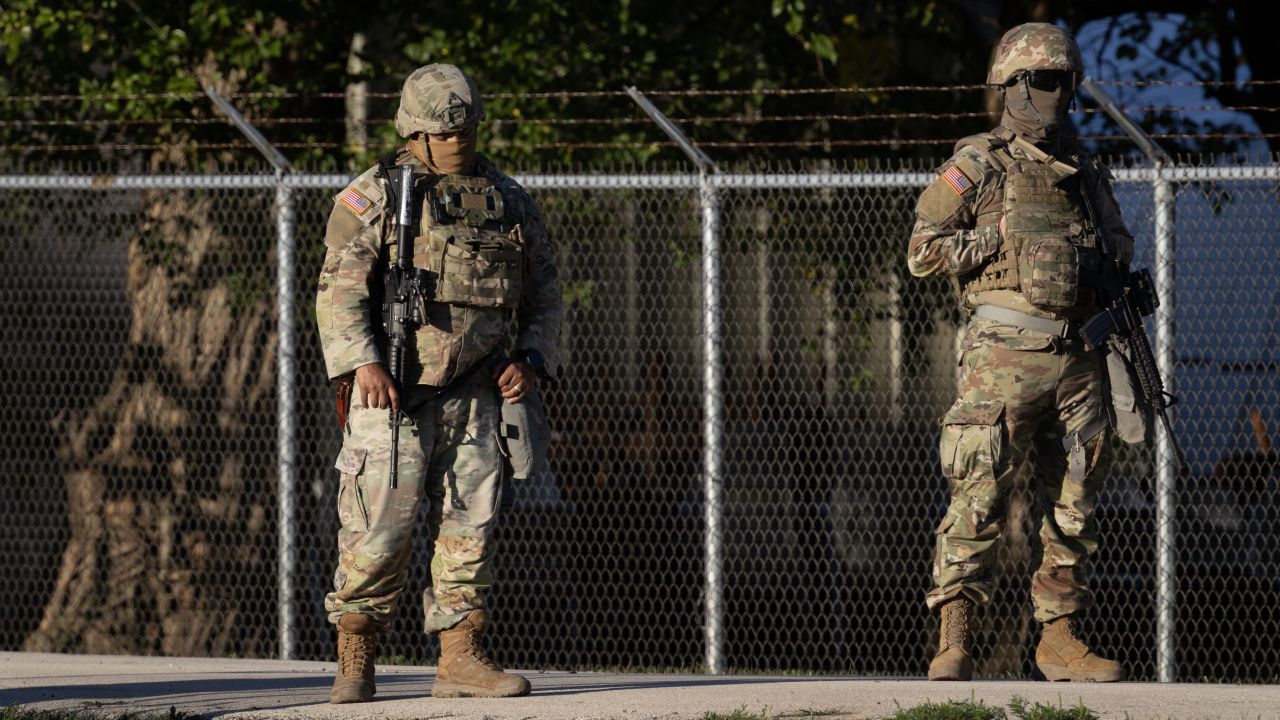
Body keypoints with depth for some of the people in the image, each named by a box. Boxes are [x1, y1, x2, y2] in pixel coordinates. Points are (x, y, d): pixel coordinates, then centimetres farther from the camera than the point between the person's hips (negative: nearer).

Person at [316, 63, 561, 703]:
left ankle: (460, 657, 7)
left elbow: (542, 292, 20)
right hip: (393, 391, -4)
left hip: (474, 390, 4)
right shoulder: (374, 196, -1)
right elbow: (340, 287, -8)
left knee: (469, 523, 2)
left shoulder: (507, 200, 13)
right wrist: (362, 362, -22)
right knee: (380, 525, -8)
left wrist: (531, 359, 3)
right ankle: (355, 661, 2)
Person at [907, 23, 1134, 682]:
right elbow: (923, 251, -4)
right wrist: (1003, 241, -9)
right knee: (980, 498, -11)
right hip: (1005, 354, -6)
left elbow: (1120, 254, 28)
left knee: (1072, 506, 7)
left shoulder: (1086, 175, 18)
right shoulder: (978, 165, 1)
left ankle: (1059, 639, 13)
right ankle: (954, 641, -11)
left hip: (1078, 358, 6)